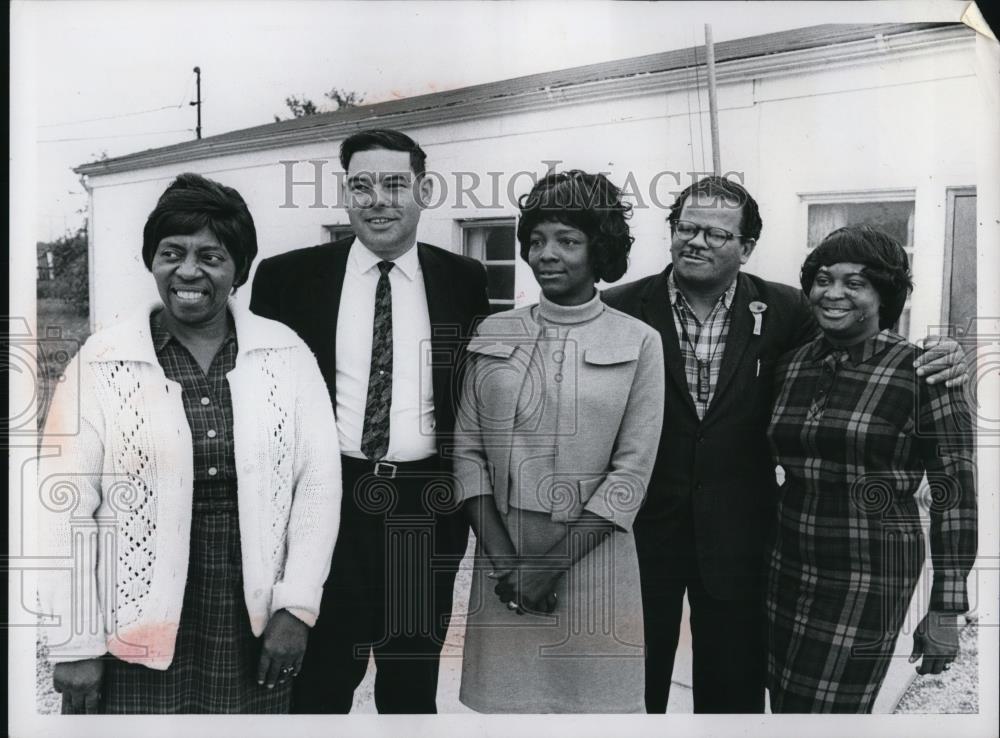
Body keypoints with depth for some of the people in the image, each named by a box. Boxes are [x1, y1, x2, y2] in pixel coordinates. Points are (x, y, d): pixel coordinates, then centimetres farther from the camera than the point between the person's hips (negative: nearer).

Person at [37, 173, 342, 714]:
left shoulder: (286, 354, -1)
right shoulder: (102, 361, -5)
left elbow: (318, 481, -3)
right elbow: (64, 506, -5)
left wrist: (296, 607, -7)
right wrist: (74, 644, -6)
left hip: (255, 634, 1)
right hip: (135, 642, -1)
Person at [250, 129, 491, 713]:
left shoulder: (465, 281, 2)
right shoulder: (288, 277, 0)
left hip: (427, 508, 1)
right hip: (326, 502, -1)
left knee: (414, 683, 17)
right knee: (318, 681, 9)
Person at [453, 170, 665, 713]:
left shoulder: (639, 343, -2)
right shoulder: (493, 334, 4)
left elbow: (632, 471, -5)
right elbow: (468, 449, 3)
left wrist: (552, 562, -10)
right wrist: (502, 557, -7)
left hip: (592, 557, -1)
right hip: (501, 554, 2)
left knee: (589, 693, 7)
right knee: (506, 696, 9)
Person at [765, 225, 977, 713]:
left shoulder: (923, 373, -12)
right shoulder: (791, 366, 4)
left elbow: (956, 495, -10)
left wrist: (945, 611, -11)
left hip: (870, 579, -5)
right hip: (788, 566, 5)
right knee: (784, 706, 15)